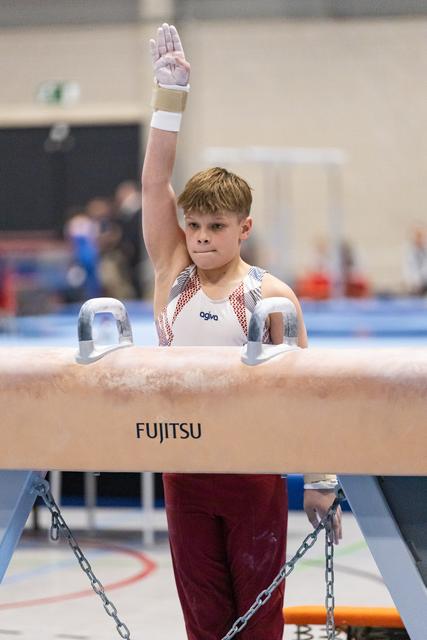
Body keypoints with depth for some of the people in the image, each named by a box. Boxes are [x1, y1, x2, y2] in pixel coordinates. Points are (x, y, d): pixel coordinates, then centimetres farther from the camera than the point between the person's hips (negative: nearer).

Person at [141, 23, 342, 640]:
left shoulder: (269, 294, -7)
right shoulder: (172, 274, 2)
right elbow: (155, 183, -5)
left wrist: (320, 481, -7)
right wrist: (170, 95, -12)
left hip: (254, 466, -3)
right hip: (184, 466, 3)